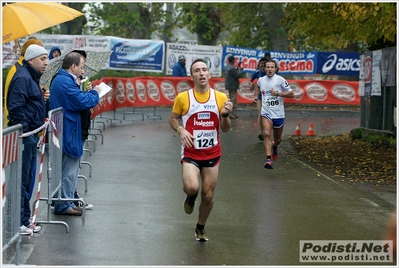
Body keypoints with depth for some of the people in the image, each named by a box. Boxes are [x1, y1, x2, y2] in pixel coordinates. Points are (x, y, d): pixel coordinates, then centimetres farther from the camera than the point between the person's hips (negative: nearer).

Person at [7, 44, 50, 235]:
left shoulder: (32, 77, 18)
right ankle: (18, 223, -3)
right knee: (21, 180, -7)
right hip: (24, 135, -11)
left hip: (30, 135, 11)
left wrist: (42, 98, 9)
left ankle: (24, 221, 21)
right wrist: (24, 130, -21)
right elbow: (16, 106, -22)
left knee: (27, 180, 14)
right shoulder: (22, 78, -15)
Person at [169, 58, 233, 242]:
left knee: (208, 196, 8)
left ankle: (200, 228, 33)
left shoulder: (220, 97, -1)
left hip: (212, 153, 3)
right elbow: (172, 119, 7)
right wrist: (180, 130, -14)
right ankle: (191, 197, 12)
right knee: (192, 187, -27)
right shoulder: (183, 98, -7)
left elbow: (225, 129, 4)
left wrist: (225, 115, -16)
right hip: (190, 152, -3)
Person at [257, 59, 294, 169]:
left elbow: (291, 94, -8)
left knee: (277, 139, 16)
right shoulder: (261, 80, 3)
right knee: (267, 134, -24)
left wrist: (277, 93, -19)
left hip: (279, 114, 0)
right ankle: (268, 159, -30)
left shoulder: (280, 80, -8)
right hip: (266, 113, 0)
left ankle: (274, 148, 52)